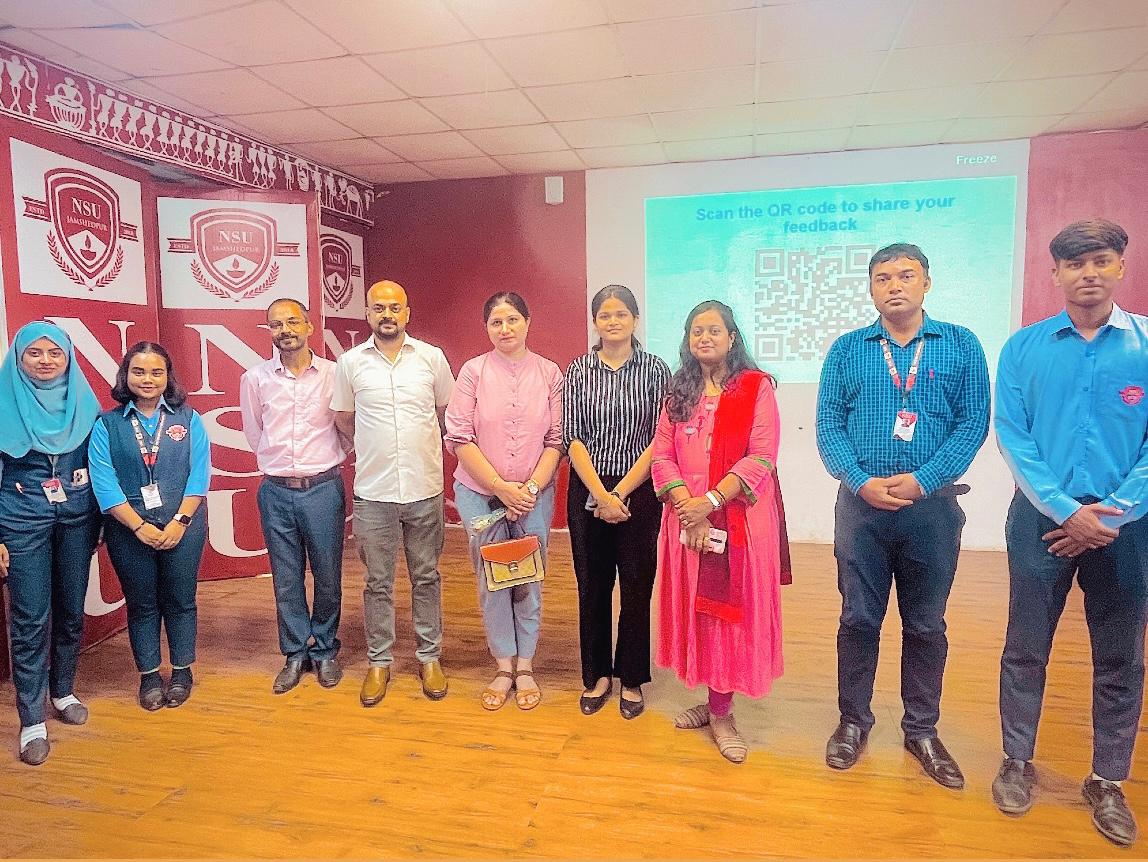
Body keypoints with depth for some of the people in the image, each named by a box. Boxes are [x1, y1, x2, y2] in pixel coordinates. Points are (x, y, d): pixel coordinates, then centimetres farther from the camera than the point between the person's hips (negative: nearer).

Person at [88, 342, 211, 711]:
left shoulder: (189, 419, 2)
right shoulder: (106, 424, 1)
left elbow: (199, 474, -4)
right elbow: (104, 482, -6)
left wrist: (179, 522, -13)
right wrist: (141, 527, -14)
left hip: (182, 528, 0)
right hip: (129, 531, 0)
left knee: (179, 600, 11)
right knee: (141, 604, 13)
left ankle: (182, 671, 28)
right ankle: (149, 675, 28)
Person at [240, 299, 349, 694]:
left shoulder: (334, 374, -3)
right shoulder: (255, 379, 1)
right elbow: (255, 435, 14)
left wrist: (323, 463, 9)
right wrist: (280, 465, 13)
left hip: (323, 488, -1)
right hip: (277, 491, 1)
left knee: (327, 576, 8)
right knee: (286, 579, 10)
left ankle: (325, 651, 26)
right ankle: (295, 653, 26)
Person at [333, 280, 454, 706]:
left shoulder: (432, 357, 0)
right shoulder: (350, 362, 0)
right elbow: (344, 420, 12)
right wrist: (377, 449, 12)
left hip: (425, 490, 0)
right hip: (373, 493, 0)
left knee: (426, 577, 12)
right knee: (378, 582, 11)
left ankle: (429, 656, 27)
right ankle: (379, 662, 26)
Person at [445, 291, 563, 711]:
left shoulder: (549, 373, -1)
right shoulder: (473, 371, -4)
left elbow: (556, 440, -1)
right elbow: (459, 438, -7)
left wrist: (531, 488, -12)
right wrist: (501, 487, -12)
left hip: (534, 495, 1)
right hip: (480, 493, 0)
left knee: (530, 581, 8)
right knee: (492, 581, 7)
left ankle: (525, 667, 24)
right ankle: (504, 667, 23)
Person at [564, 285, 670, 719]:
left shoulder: (655, 369, -1)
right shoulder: (578, 370, 3)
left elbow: (660, 439, -6)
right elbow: (573, 438, -2)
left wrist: (620, 493, -11)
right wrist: (600, 494, -12)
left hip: (639, 491, -1)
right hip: (586, 491, 1)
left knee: (636, 585, 7)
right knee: (592, 585, 10)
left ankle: (632, 679, 26)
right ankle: (597, 675, 28)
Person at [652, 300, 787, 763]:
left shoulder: (756, 386, -2)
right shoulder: (679, 390, 11)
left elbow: (761, 459, -10)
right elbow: (661, 455, 3)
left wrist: (711, 501, -16)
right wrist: (687, 504, -12)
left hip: (739, 516, -4)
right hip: (686, 517, 4)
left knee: (731, 607, 1)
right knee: (694, 606, 9)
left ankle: (721, 711, 15)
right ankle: (711, 699, 25)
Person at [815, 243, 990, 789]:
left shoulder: (960, 345, 3)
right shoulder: (847, 349, 4)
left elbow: (974, 423, -3)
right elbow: (828, 424, -1)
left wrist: (921, 480, -15)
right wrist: (862, 482, -15)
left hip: (932, 504, 0)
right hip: (861, 504, 0)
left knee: (926, 624, 12)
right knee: (859, 619, 9)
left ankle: (922, 730, 30)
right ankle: (853, 721, 27)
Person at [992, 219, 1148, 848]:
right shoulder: (1024, 347, 0)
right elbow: (1012, 439, -5)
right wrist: (1069, 510, -13)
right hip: (1042, 517, 0)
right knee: (1025, 649, 9)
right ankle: (1018, 762, 27)